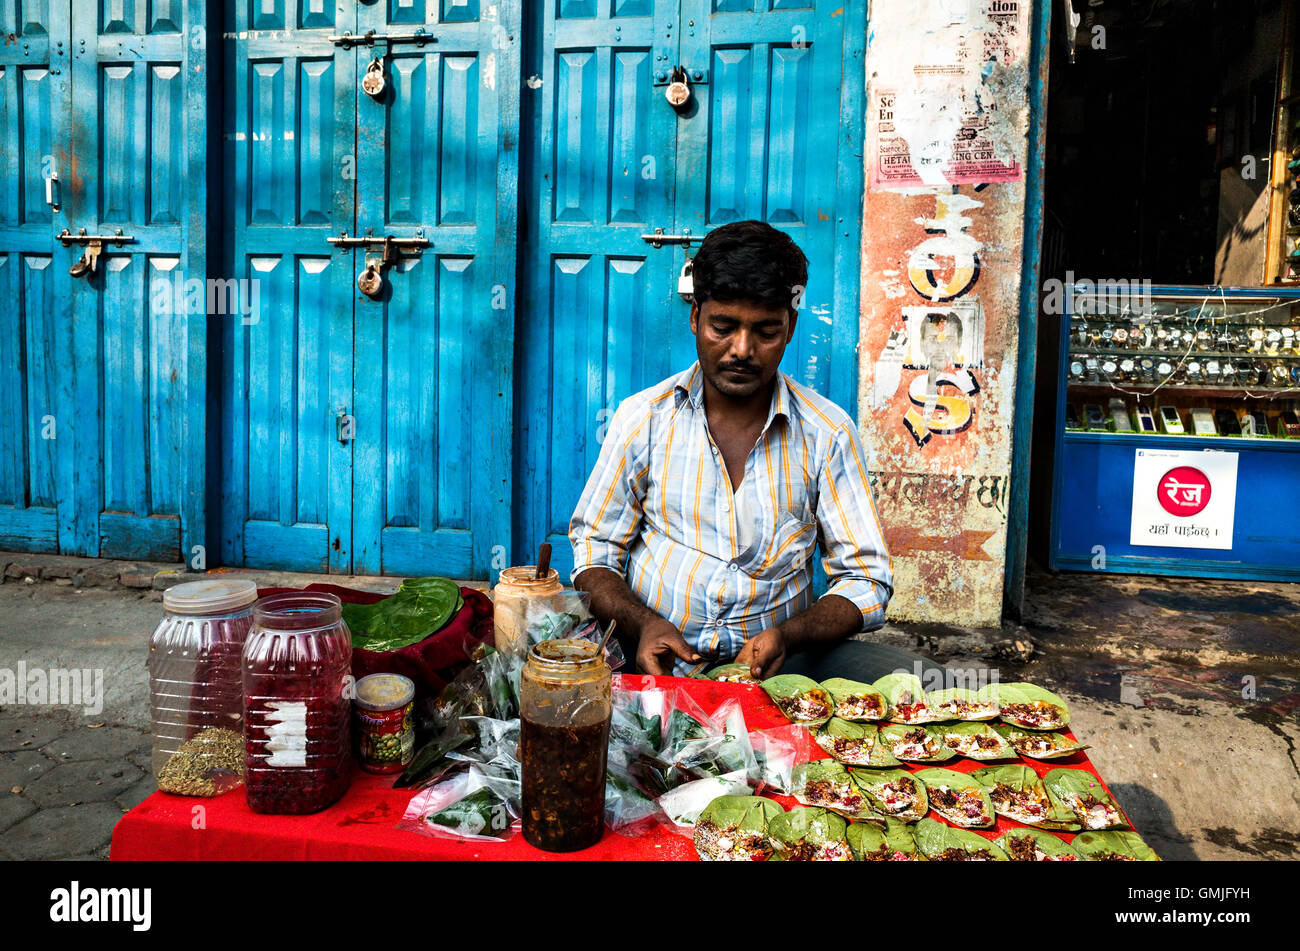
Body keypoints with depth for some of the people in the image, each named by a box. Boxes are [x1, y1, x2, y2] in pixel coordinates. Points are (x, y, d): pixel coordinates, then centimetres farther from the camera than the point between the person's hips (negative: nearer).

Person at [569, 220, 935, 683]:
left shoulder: (826, 432, 3)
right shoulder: (642, 417, 5)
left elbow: (865, 580, 3)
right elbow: (593, 549, 7)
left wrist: (787, 636, -17)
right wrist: (642, 623, -14)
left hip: (777, 661, 1)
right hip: (654, 660, 0)